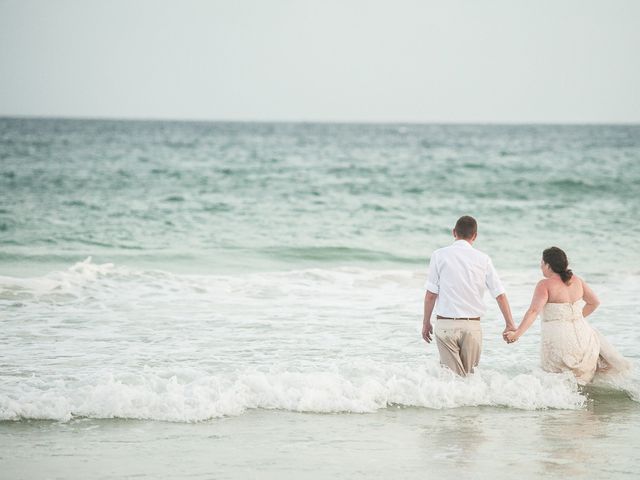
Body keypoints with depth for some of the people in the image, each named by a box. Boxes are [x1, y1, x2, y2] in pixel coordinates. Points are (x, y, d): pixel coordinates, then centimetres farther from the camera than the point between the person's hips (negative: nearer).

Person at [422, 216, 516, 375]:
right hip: (472, 325, 1)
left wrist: (426, 322, 8)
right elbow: (500, 295, 4)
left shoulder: (439, 255, -3)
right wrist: (510, 324, 12)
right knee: (469, 375, 14)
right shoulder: (483, 259, 1)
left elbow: (430, 294, -3)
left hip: (445, 324, -1)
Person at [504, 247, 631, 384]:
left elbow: (533, 311, -22)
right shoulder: (577, 281, 8)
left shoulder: (545, 285, -10)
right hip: (582, 335, 6)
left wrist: (517, 334, -28)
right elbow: (594, 302, 18)